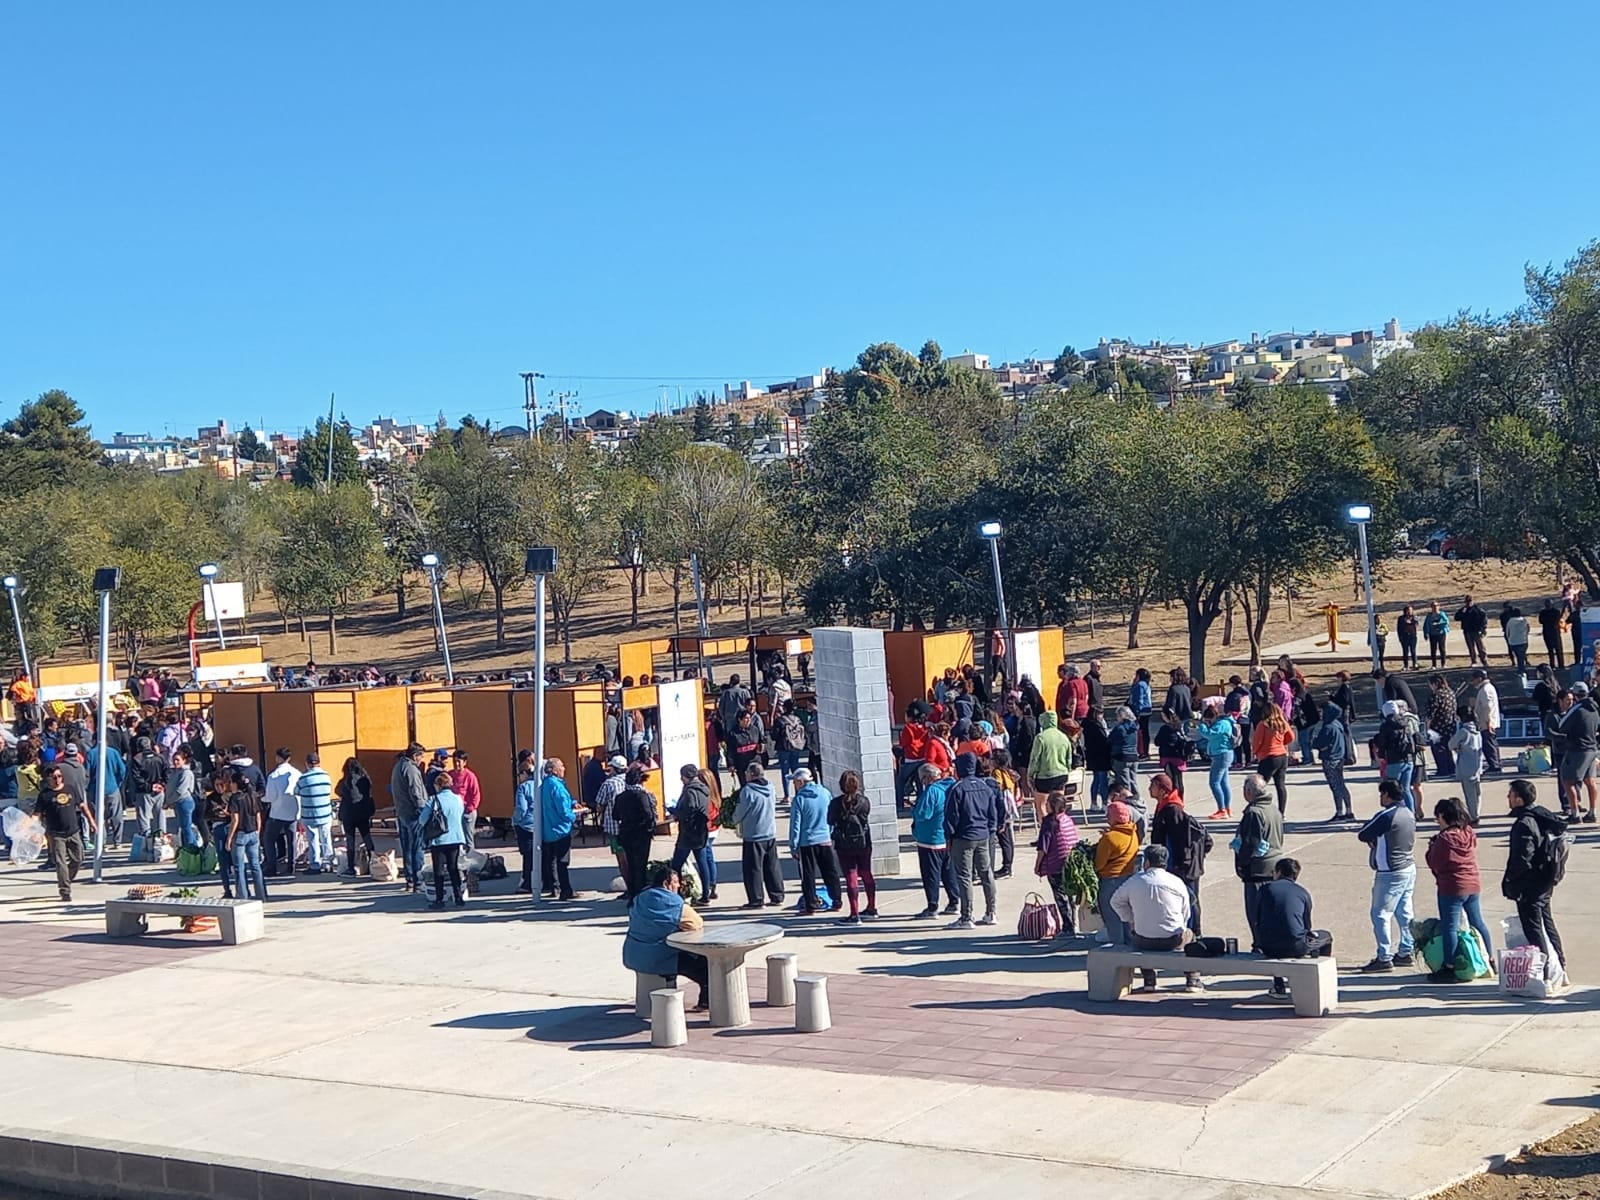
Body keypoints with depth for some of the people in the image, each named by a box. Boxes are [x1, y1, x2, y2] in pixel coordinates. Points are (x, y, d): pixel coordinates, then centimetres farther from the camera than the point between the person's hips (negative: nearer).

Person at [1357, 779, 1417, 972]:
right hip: (1409, 869, 9)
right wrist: (1377, 839, 4)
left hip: (1390, 874, -9)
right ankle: (1406, 952, 22)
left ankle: (1384, 958, 1)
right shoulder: (1409, 814, 7)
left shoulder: (1386, 816, -20)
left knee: (1380, 915, -1)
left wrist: (1372, 839, 8)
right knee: (1404, 913, 15)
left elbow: (1362, 835, -14)